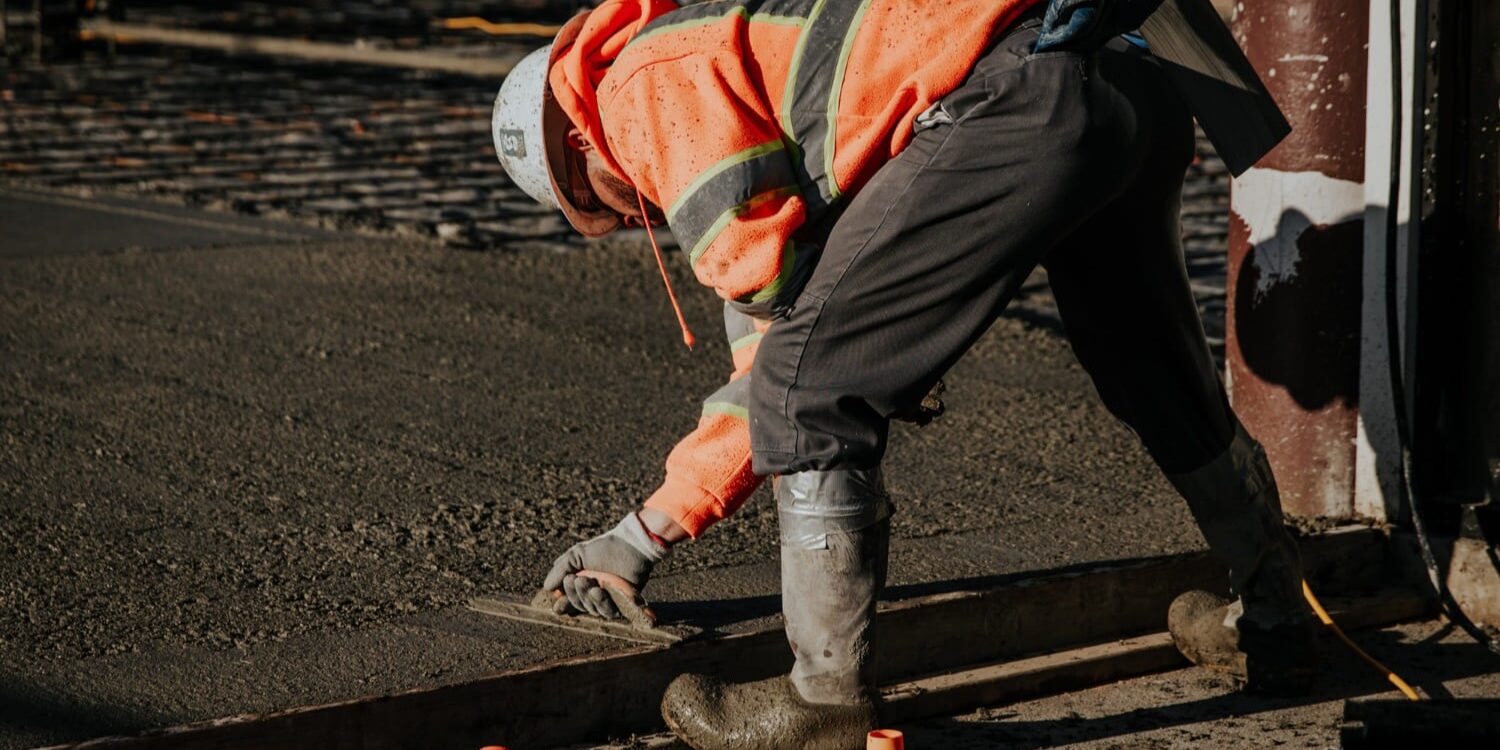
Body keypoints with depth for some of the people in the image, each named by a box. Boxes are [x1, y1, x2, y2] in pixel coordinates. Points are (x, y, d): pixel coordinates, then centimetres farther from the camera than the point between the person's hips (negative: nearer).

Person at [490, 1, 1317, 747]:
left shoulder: (645, 87, 7)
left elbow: (774, 276, -5)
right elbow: (766, 355, 36)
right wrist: (645, 533, 38)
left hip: (1016, 106, -10)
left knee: (810, 392, -1)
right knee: (1157, 377, 30)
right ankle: (1271, 620, 49)